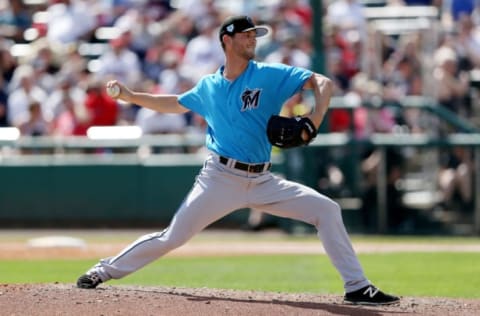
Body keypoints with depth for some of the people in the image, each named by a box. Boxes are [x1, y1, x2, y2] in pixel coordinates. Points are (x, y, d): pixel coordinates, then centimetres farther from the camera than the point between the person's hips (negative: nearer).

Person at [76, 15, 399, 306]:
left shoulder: (270, 75, 0)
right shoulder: (208, 87, 8)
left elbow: (322, 82, -6)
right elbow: (175, 103, 26)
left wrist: (317, 116, -25)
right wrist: (131, 96, 17)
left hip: (262, 182, 0)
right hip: (220, 178, 0)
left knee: (327, 210, -14)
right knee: (172, 237, -4)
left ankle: (357, 287, -8)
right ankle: (105, 270, 15)